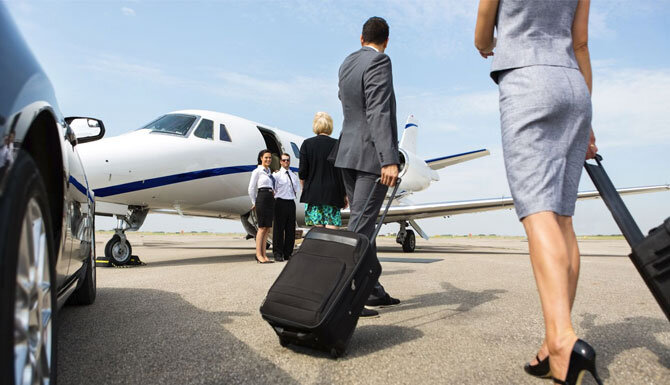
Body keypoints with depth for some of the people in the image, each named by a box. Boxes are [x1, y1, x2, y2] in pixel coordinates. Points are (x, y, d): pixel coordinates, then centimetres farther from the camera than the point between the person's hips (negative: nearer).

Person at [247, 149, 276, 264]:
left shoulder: (269, 171, 18)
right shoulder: (257, 171, -2)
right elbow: (251, 189, -2)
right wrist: (254, 203, 5)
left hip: (271, 199, 7)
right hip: (262, 198, -7)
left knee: (267, 228, 5)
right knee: (262, 227, -7)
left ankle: (264, 255, 8)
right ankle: (258, 255, -3)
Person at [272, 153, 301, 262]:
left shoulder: (294, 175, 16)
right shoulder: (276, 174, 1)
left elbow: (297, 189, 21)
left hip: (291, 203, 5)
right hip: (280, 203, -5)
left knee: (291, 229, 6)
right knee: (279, 229, -3)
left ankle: (288, 253, 14)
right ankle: (278, 254, 3)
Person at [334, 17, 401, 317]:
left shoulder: (347, 64, 15)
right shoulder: (379, 62, -9)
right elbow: (379, 113, -21)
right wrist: (389, 160, -28)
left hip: (348, 154, 8)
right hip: (372, 156, -8)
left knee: (364, 223, 10)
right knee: (360, 225, -9)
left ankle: (373, 290, 16)